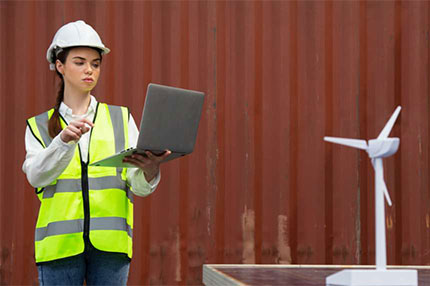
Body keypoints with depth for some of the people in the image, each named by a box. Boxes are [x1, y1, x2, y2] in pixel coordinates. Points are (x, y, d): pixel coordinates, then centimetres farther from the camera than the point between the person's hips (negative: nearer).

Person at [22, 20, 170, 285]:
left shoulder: (121, 118, 14)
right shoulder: (39, 126, 12)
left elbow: (139, 186, 5)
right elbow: (36, 175, -6)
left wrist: (150, 170, -20)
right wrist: (65, 139, -24)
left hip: (110, 243, 1)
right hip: (60, 242, -1)